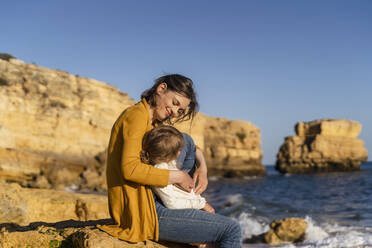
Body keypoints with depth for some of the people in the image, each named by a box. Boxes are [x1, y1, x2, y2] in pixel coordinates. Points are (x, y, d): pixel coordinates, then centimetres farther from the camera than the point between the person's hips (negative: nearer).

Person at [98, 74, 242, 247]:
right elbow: (130, 168, -27)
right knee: (231, 230, -10)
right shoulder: (137, 115, -13)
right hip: (143, 213, -11)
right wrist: (177, 177, -18)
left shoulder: (154, 123, 17)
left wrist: (202, 167, 1)